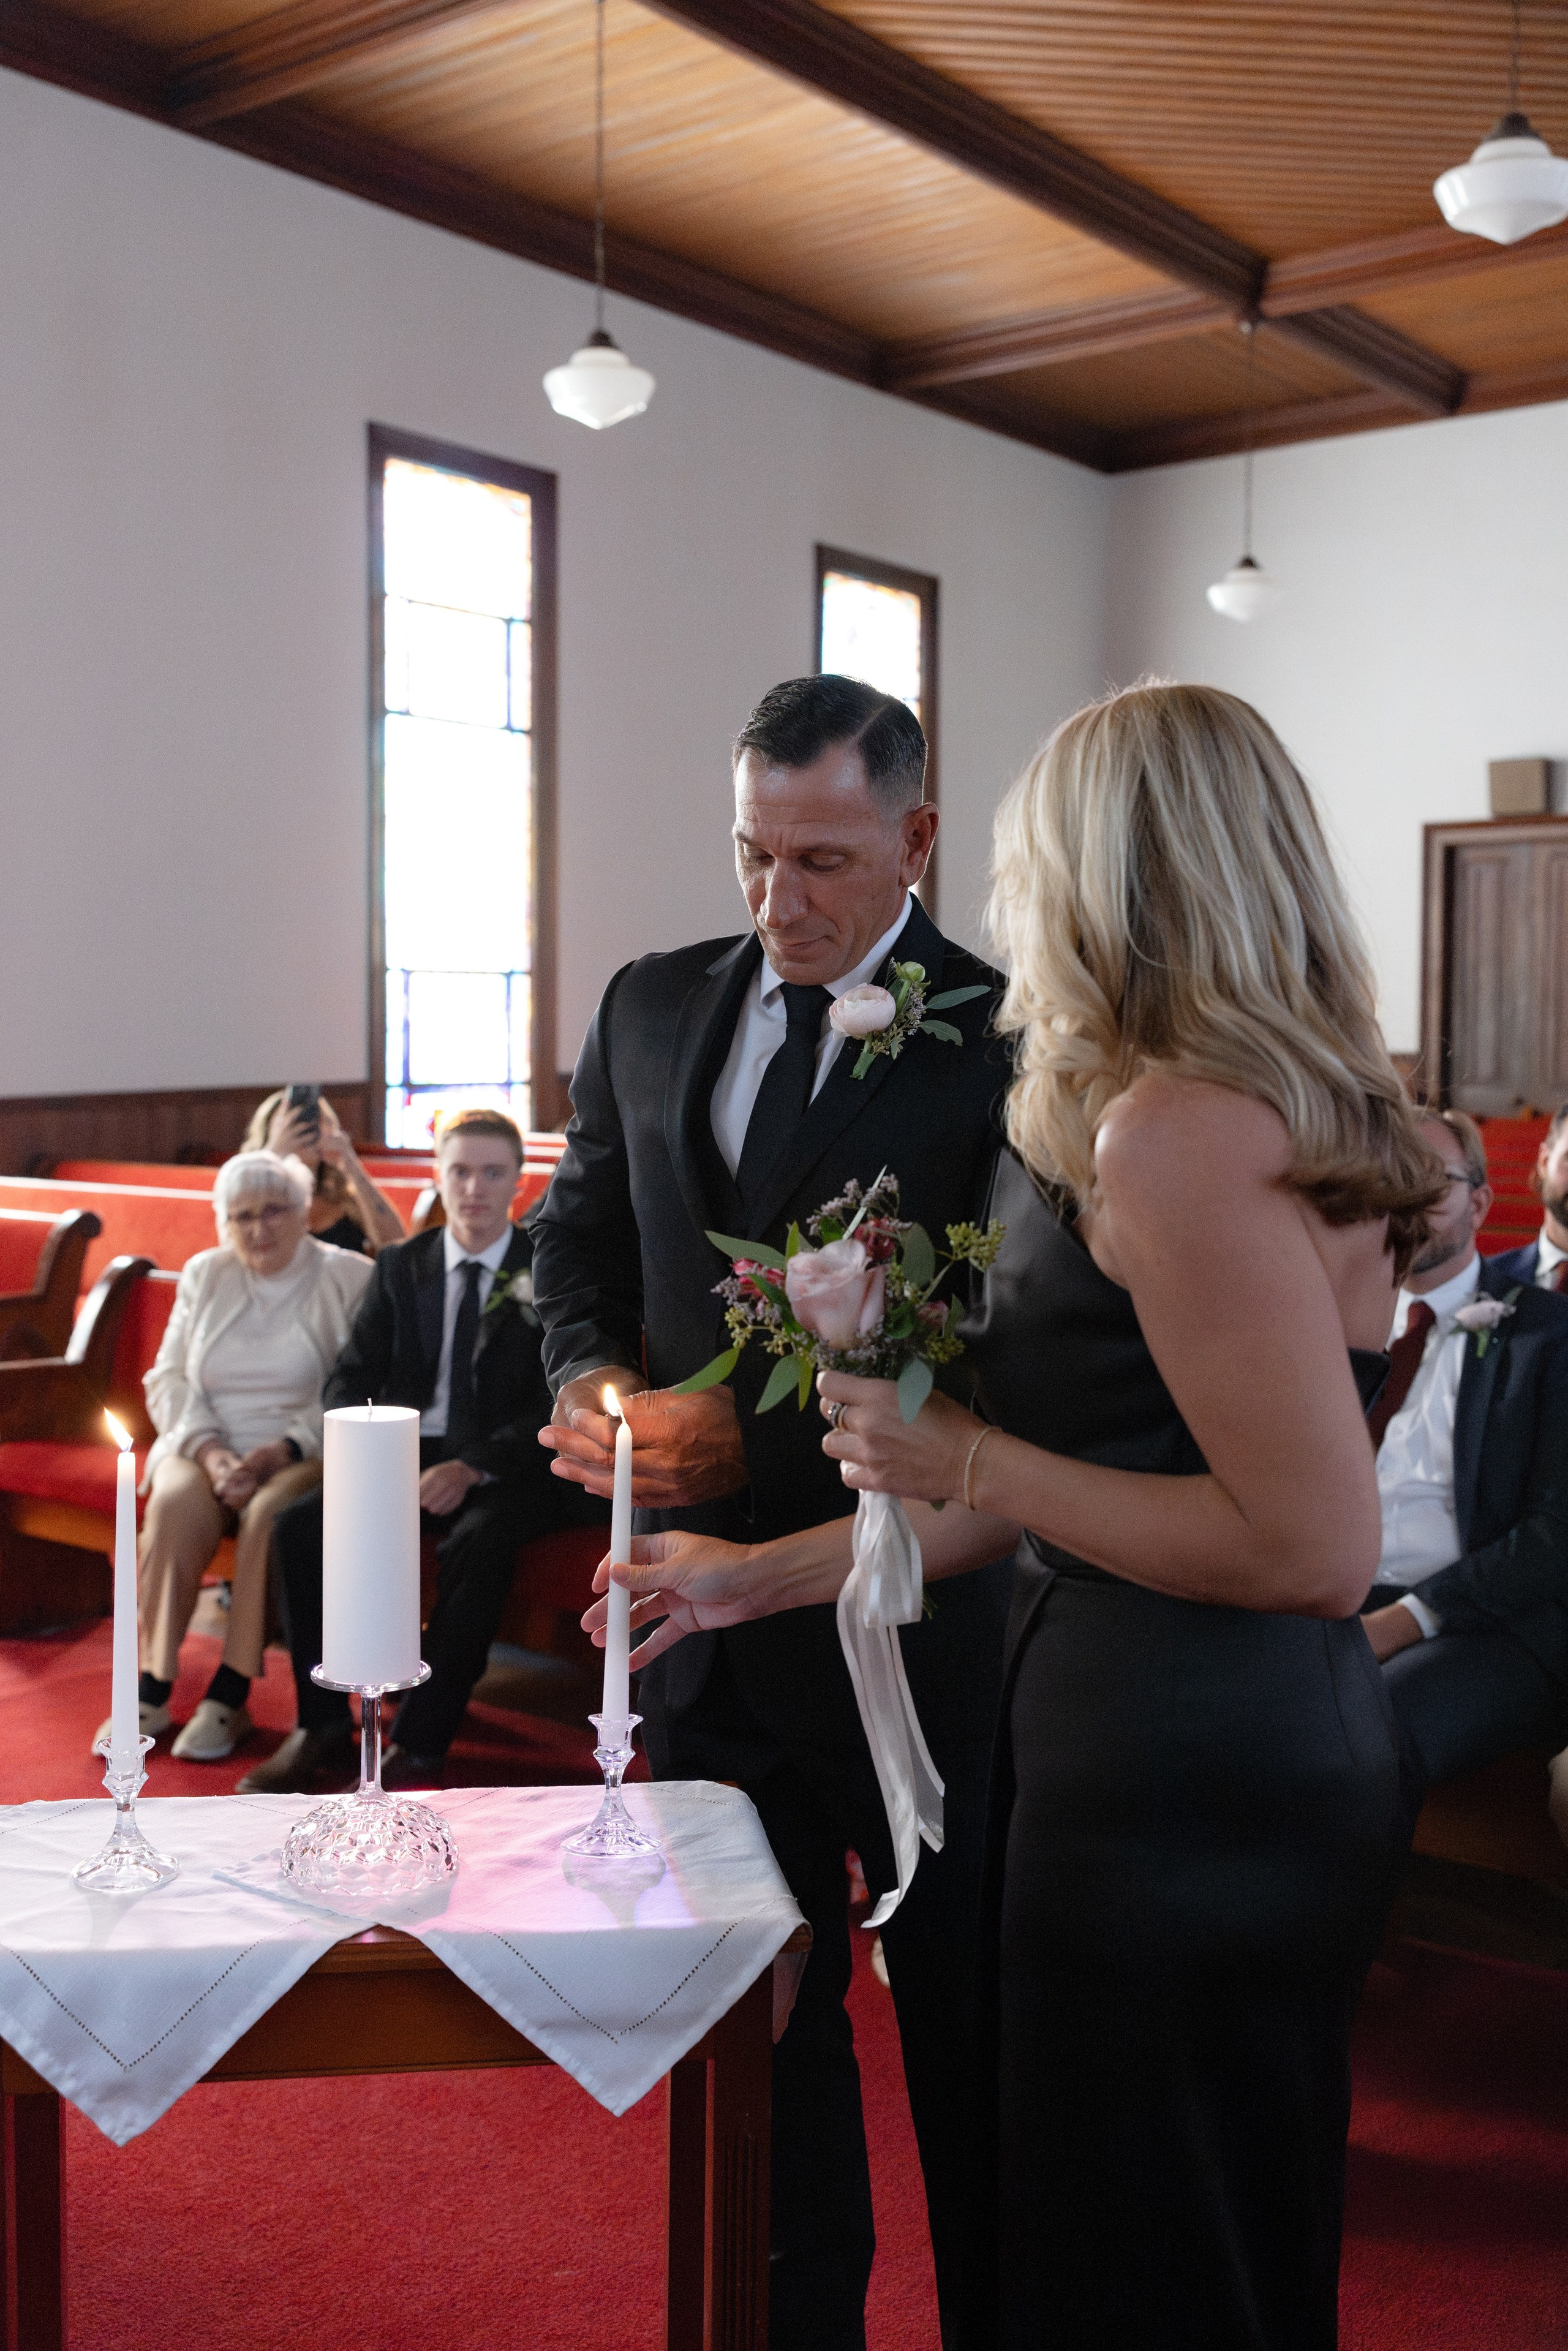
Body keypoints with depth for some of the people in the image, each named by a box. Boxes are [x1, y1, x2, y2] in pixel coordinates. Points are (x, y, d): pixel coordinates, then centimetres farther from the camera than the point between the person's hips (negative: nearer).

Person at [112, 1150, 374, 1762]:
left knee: (270, 1512, -35)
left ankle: (230, 1696, -27)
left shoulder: (350, 1280, 1)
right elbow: (168, 1380, 10)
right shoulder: (204, 1276, 15)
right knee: (176, 1501, -30)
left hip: (305, 1455, -3)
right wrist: (209, 1450, -9)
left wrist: (286, 1449, -19)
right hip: (205, 1447, 3)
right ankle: (152, 1690, -25)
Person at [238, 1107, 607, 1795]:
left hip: (506, 1469, -4)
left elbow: (560, 1403, -9)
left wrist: (473, 1467, -23)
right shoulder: (400, 1267, 12)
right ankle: (322, 1728, -9)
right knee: (299, 1528, -20)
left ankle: (419, 1746, -26)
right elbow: (350, 1379, 7)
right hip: (409, 1456, 4)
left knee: (478, 1542, -35)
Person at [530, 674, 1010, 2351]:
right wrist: (596, 1381, -7)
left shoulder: (998, 1038, -13)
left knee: (965, 2008, 15)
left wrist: (760, 1444, -21)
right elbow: (577, 1238, 13)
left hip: (917, 1622, -4)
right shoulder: (652, 1007, 5)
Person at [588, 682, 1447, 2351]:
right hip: (1271, 1748, 9)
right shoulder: (1296, 1111, 9)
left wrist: (966, 1462, -15)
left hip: (1177, 1781, -9)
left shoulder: (1175, 1133, -20)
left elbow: (1314, 1548, -25)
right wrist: (765, 1575, 17)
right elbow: (1102, 1475, 12)